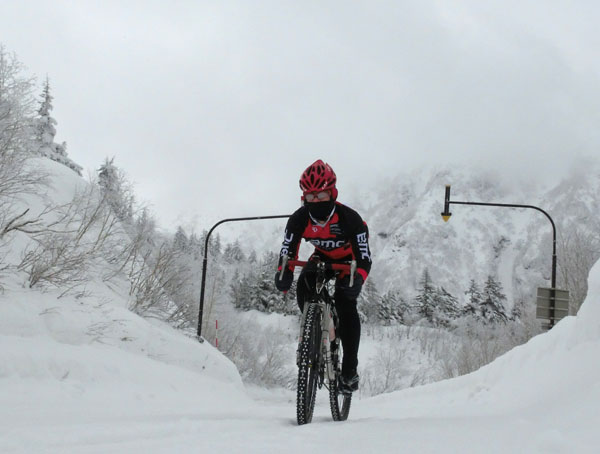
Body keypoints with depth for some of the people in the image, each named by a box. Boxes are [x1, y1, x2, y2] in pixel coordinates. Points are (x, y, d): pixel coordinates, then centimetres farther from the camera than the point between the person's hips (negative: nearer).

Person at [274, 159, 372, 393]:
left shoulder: (350, 218, -34)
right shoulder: (299, 219, -25)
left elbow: (364, 256, -35)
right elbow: (288, 250, -22)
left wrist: (358, 280, -55)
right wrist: (284, 274, -44)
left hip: (349, 260, -4)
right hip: (322, 257, 4)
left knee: (345, 304, -24)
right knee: (303, 289, -24)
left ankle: (350, 369, -17)